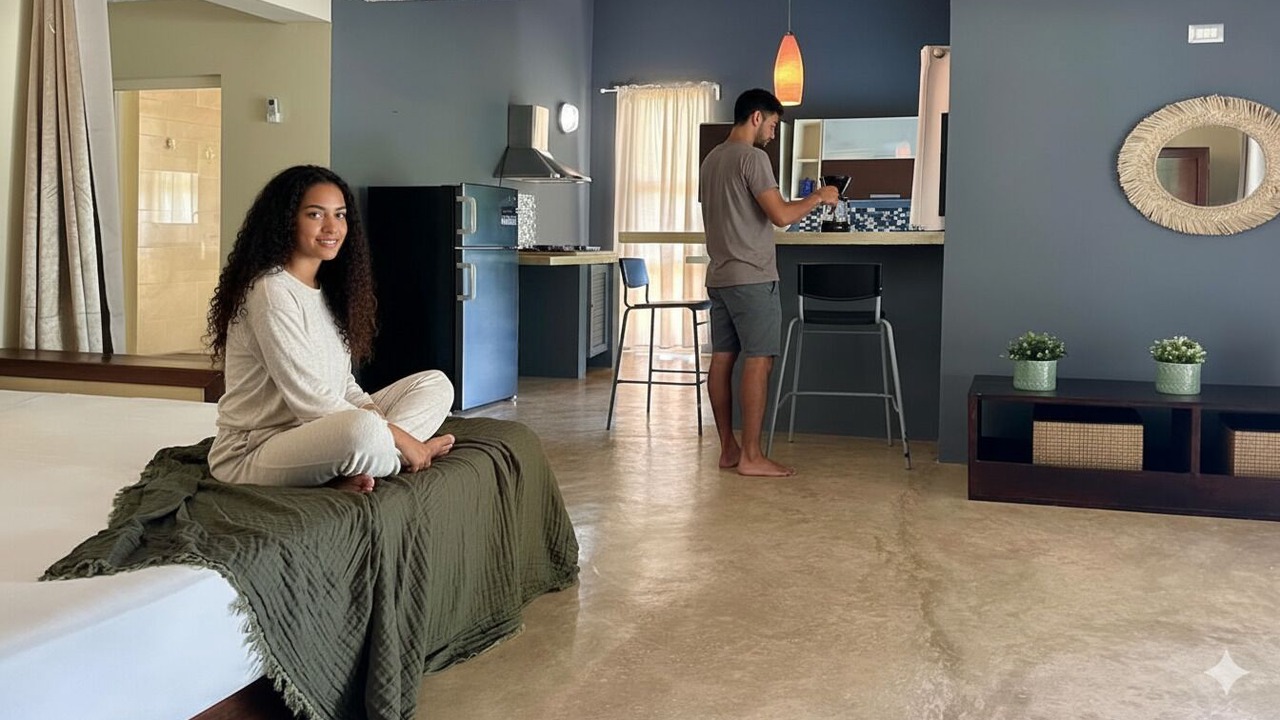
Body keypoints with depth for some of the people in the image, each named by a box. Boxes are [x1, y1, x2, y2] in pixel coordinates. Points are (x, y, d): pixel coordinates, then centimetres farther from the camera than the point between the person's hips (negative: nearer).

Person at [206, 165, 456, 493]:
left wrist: (380, 417, -9)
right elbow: (309, 400, -21)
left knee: (435, 384, 4)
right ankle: (403, 454, -5)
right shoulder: (271, 292, -16)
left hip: (315, 433, 10)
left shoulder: (328, 291, 13)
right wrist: (397, 437, -17)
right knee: (362, 429, -40)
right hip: (251, 453, -10)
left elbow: (343, 385, 12)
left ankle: (352, 473, -15)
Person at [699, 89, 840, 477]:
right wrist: (817, 197, -3)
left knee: (722, 358, 7)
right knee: (758, 361, -7)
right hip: (752, 277, -9)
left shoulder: (710, 160, 16)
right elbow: (781, 215, -18)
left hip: (719, 276, 9)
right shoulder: (752, 157, -11)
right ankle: (751, 456, -6)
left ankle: (728, 448, 12)